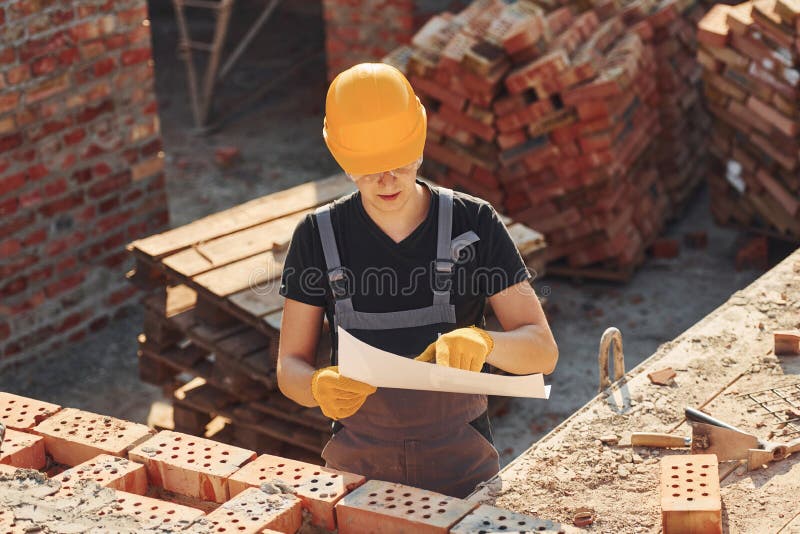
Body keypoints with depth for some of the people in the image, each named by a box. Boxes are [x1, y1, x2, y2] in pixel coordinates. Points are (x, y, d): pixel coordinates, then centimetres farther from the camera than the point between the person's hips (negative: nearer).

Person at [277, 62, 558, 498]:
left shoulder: (475, 224, -7)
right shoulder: (318, 237, -4)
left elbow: (543, 351, -9)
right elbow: (290, 367, -1)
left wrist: (483, 342, -30)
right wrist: (320, 387, -24)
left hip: (461, 467, -1)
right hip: (358, 467, 1)